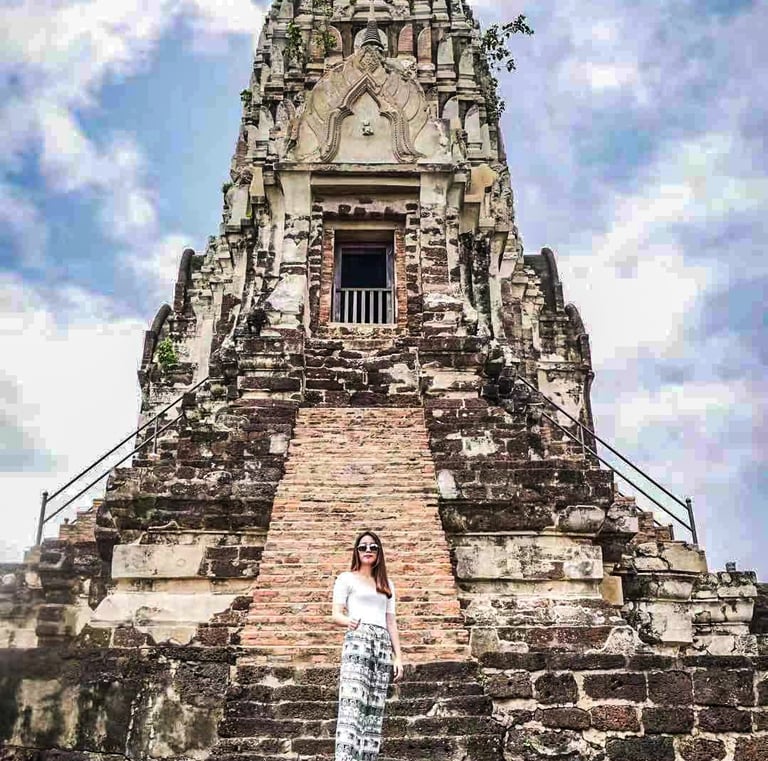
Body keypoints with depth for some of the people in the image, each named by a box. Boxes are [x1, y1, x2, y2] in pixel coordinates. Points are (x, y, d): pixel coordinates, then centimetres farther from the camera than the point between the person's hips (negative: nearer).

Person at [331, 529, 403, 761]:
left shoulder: (387, 584, 22)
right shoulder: (346, 578, 9)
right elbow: (336, 615, 1)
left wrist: (398, 656, 11)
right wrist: (348, 621, -23)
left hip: (383, 644, 5)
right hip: (357, 640, -5)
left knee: (374, 709, -2)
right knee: (352, 705, -17)